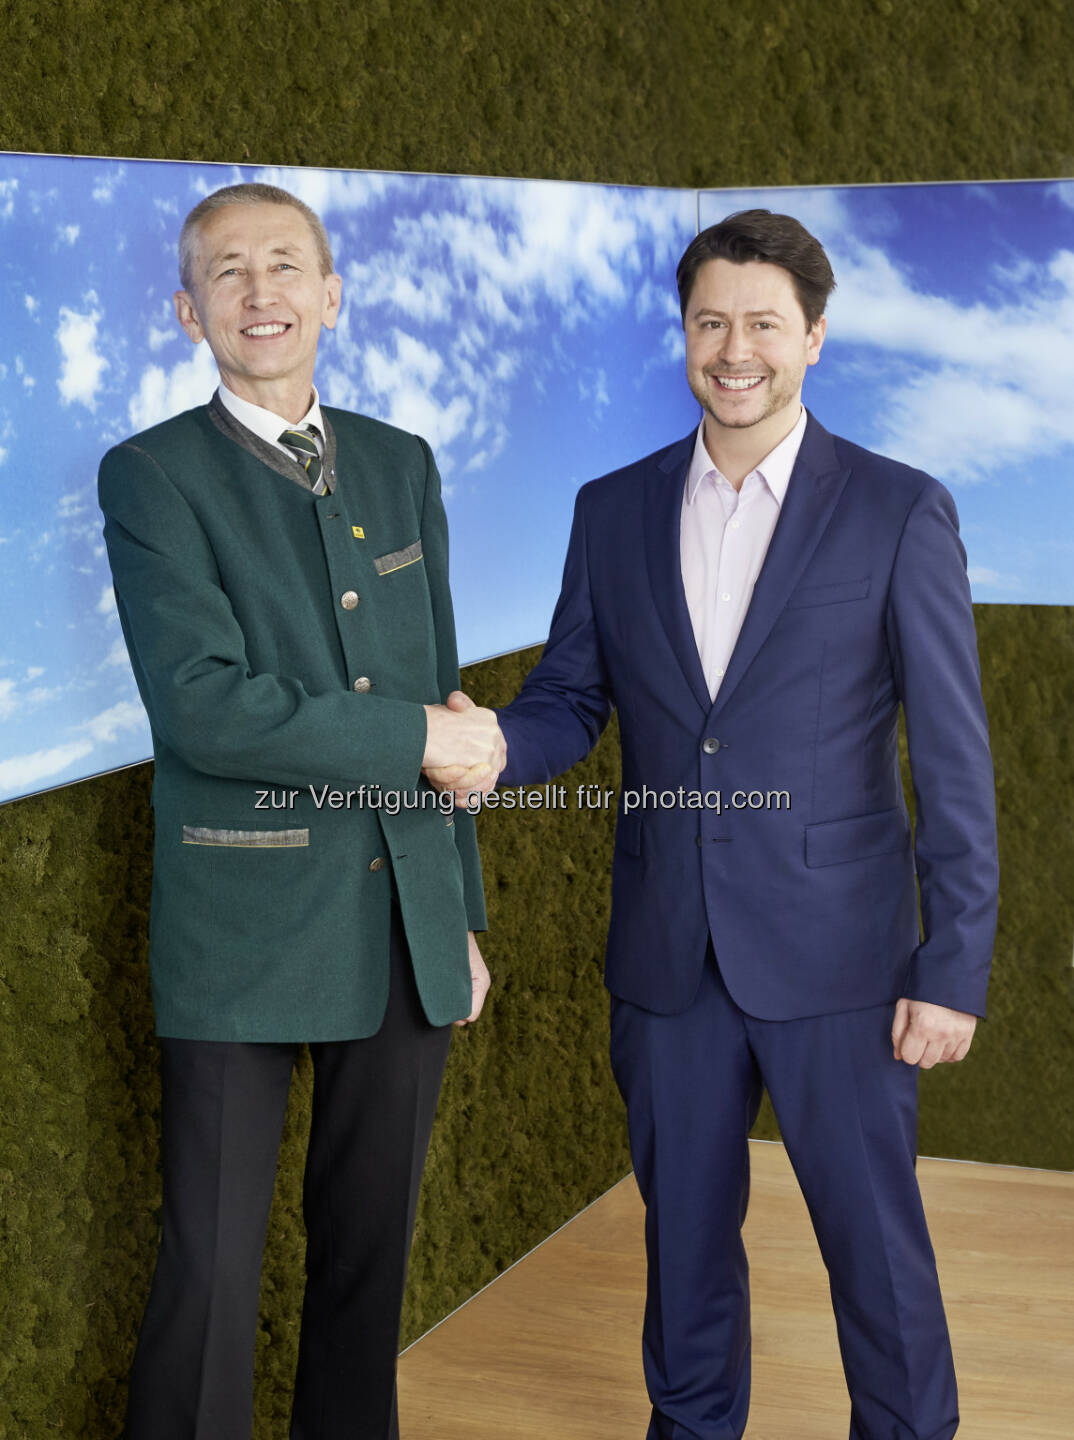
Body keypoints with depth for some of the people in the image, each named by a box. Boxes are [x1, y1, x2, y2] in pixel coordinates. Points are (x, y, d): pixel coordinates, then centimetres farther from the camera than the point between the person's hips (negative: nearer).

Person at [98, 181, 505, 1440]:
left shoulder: (402, 466, 12)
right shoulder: (153, 476, -4)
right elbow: (200, 707, -17)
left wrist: (463, 912, 14)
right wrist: (415, 739, -12)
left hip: (408, 924, 5)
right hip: (243, 937, -5)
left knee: (371, 1247, 14)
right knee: (213, 1266, 0)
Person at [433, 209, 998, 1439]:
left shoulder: (899, 512, -6)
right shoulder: (613, 511, 5)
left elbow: (953, 759, -6)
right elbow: (571, 697, 9)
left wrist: (952, 966, -10)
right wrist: (494, 748, -15)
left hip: (835, 957, -3)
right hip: (669, 957, 4)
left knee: (876, 1244, 7)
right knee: (684, 1232, 17)